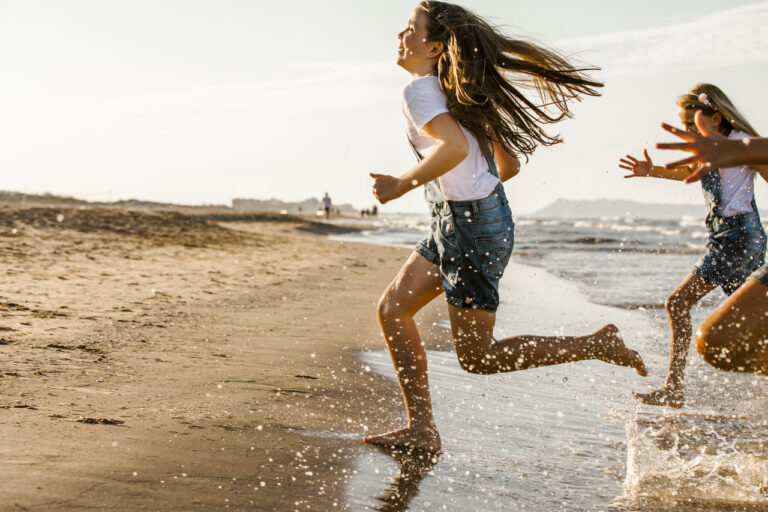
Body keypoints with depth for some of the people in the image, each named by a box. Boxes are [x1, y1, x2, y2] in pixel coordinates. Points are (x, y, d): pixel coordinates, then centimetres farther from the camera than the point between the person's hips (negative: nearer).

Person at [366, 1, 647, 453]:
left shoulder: (420, 91, -13)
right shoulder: (457, 93, 15)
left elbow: (455, 147, -33)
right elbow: (509, 165, 17)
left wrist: (400, 185, -23)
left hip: (473, 226, -10)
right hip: (454, 223, 10)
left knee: (476, 357, -1)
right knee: (392, 309, 11)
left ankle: (598, 345, 3)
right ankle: (422, 430, 13)